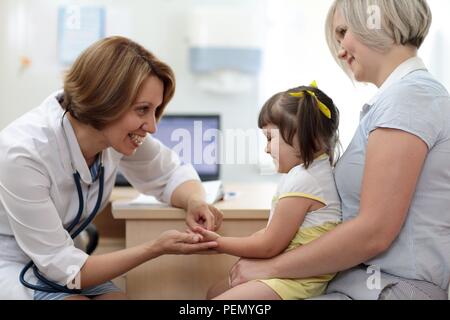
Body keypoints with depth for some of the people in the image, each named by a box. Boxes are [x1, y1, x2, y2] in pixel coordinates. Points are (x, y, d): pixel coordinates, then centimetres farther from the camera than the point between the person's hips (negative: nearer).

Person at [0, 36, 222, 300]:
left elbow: (172, 173, 3)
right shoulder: (22, 152, -31)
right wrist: (156, 248, -26)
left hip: (60, 260, 5)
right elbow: (64, 269, -24)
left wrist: (195, 202, -19)